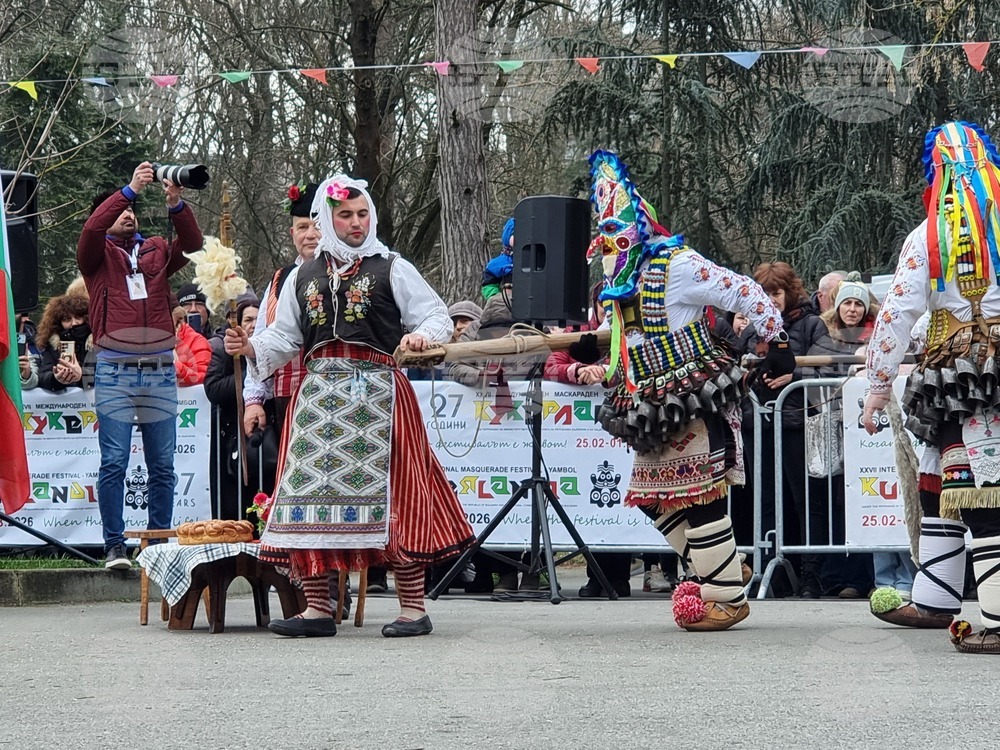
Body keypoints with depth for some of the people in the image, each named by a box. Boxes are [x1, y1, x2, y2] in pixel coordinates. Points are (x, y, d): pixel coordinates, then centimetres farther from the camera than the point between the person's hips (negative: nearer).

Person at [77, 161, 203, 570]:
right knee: (114, 463, -5)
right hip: (115, 371, -3)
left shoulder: (158, 251, 15)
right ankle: (115, 545, -2)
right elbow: (92, 228, -13)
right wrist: (130, 190, -19)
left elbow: (193, 242, -1)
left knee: (162, 464, 6)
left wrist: (176, 205, -17)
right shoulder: (98, 254, 7)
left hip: (160, 371, 3)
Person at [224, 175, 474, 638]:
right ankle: (317, 608, 4)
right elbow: (283, 338, 18)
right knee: (311, 494, -2)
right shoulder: (304, 277, 18)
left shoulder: (391, 269, 8)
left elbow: (437, 316, 6)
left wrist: (423, 335, -16)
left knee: (392, 495, -7)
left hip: (378, 394, -4)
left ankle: (413, 607, -2)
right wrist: (249, 347, 0)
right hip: (317, 398, 4)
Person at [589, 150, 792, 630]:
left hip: (693, 405, -9)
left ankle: (728, 598, 0)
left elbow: (747, 296, -12)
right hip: (655, 413, 9)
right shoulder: (617, 283, 14)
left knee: (701, 500, -9)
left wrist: (776, 345, -11)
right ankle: (722, 570, 22)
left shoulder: (675, 266, -12)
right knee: (655, 499, 10)